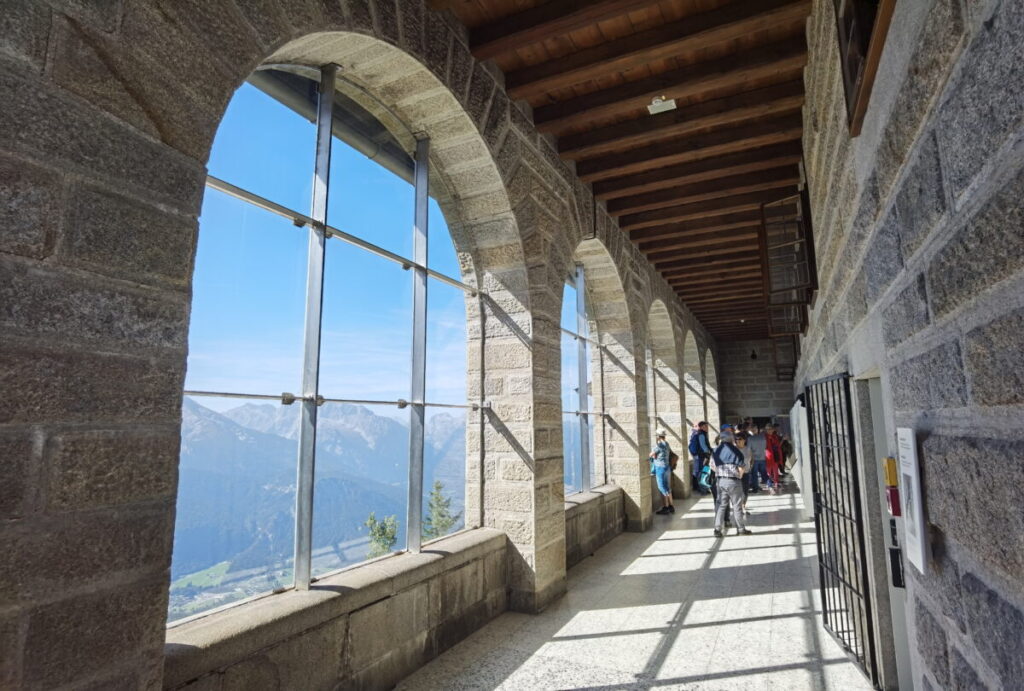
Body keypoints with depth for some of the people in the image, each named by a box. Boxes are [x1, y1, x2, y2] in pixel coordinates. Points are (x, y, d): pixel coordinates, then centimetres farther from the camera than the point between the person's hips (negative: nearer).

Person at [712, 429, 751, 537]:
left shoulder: (716, 450, 5)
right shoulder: (735, 450, -10)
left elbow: (712, 465, 8)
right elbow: (741, 468, -11)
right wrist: (739, 476, 6)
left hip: (721, 481, 4)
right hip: (733, 481, -4)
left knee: (721, 505, 8)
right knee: (737, 506, 8)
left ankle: (717, 529, 5)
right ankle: (740, 529, 19)